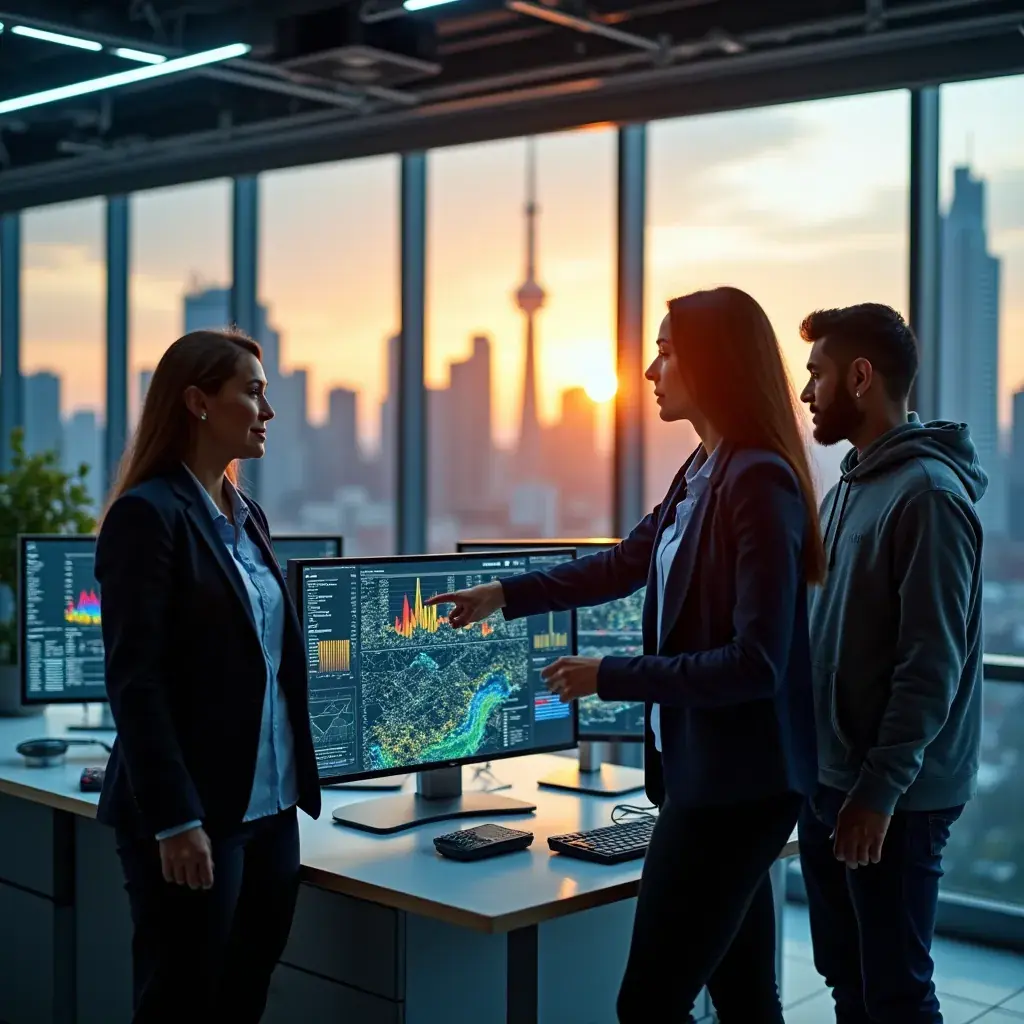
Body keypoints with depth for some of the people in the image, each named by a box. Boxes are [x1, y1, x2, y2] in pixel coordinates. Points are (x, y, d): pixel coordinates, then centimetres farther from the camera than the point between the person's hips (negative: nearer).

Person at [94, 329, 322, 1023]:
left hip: (269, 806, 8)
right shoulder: (148, 514, -11)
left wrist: (296, 782, 12)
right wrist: (175, 819, -20)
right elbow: (134, 681, -16)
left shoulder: (249, 516, 14)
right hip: (192, 814, -8)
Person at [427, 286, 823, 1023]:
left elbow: (756, 662, -23)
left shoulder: (759, 481, -19)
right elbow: (626, 563, 26)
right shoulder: (702, 473, 11)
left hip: (739, 781, -9)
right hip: (707, 770, 9)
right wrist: (507, 594, 28)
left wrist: (611, 678, -16)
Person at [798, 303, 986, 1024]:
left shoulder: (928, 492, -16)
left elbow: (931, 664, -20)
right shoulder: (850, 490, 12)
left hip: (893, 797, -8)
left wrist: (879, 789, -20)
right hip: (830, 781, 8)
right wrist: (829, 775, 14)